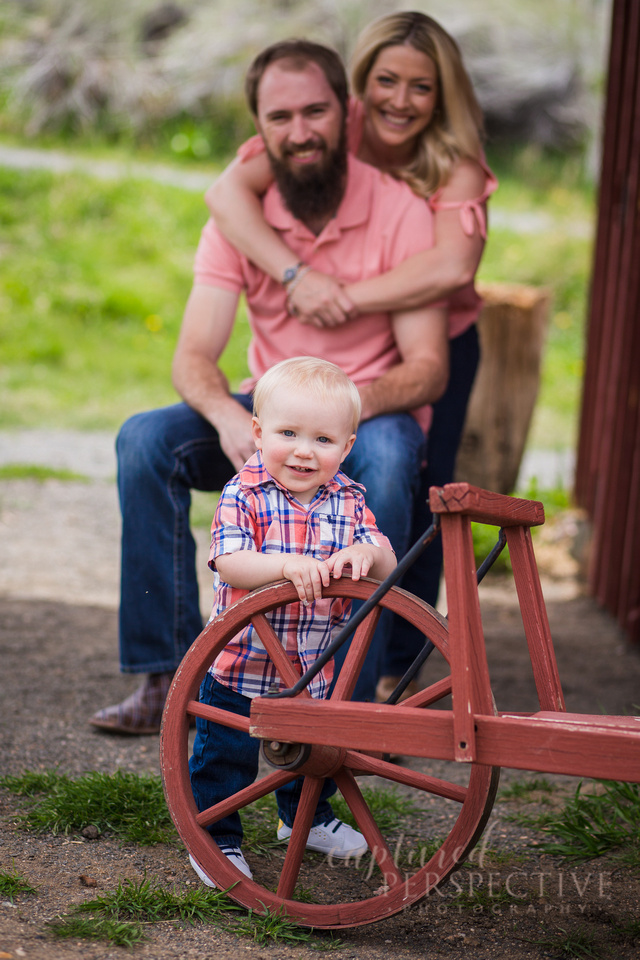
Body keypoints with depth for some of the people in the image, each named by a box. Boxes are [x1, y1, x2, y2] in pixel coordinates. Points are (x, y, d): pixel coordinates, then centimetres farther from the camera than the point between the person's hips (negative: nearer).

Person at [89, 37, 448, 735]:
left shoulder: (400, 212, -11)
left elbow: (429, 369, -15)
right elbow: (193, 356, -11)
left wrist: (351, 402, -35)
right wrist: (227, 415, -35)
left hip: (372, 415, -3)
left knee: (385, 458, -38)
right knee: (145, 440, -22)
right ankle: (167, 674, -18)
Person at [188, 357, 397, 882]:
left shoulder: (348, 500, -3)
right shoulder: (244, 495, -16)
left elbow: (387, 564, -8)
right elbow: (228, 563, -28)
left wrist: (366, 553, -32)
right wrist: (289, 565, -42)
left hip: (315, 667, 5)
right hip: (240, 664, -5)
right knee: (226, 755, 2)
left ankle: (305, 816, 47)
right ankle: (216, 835, 21)